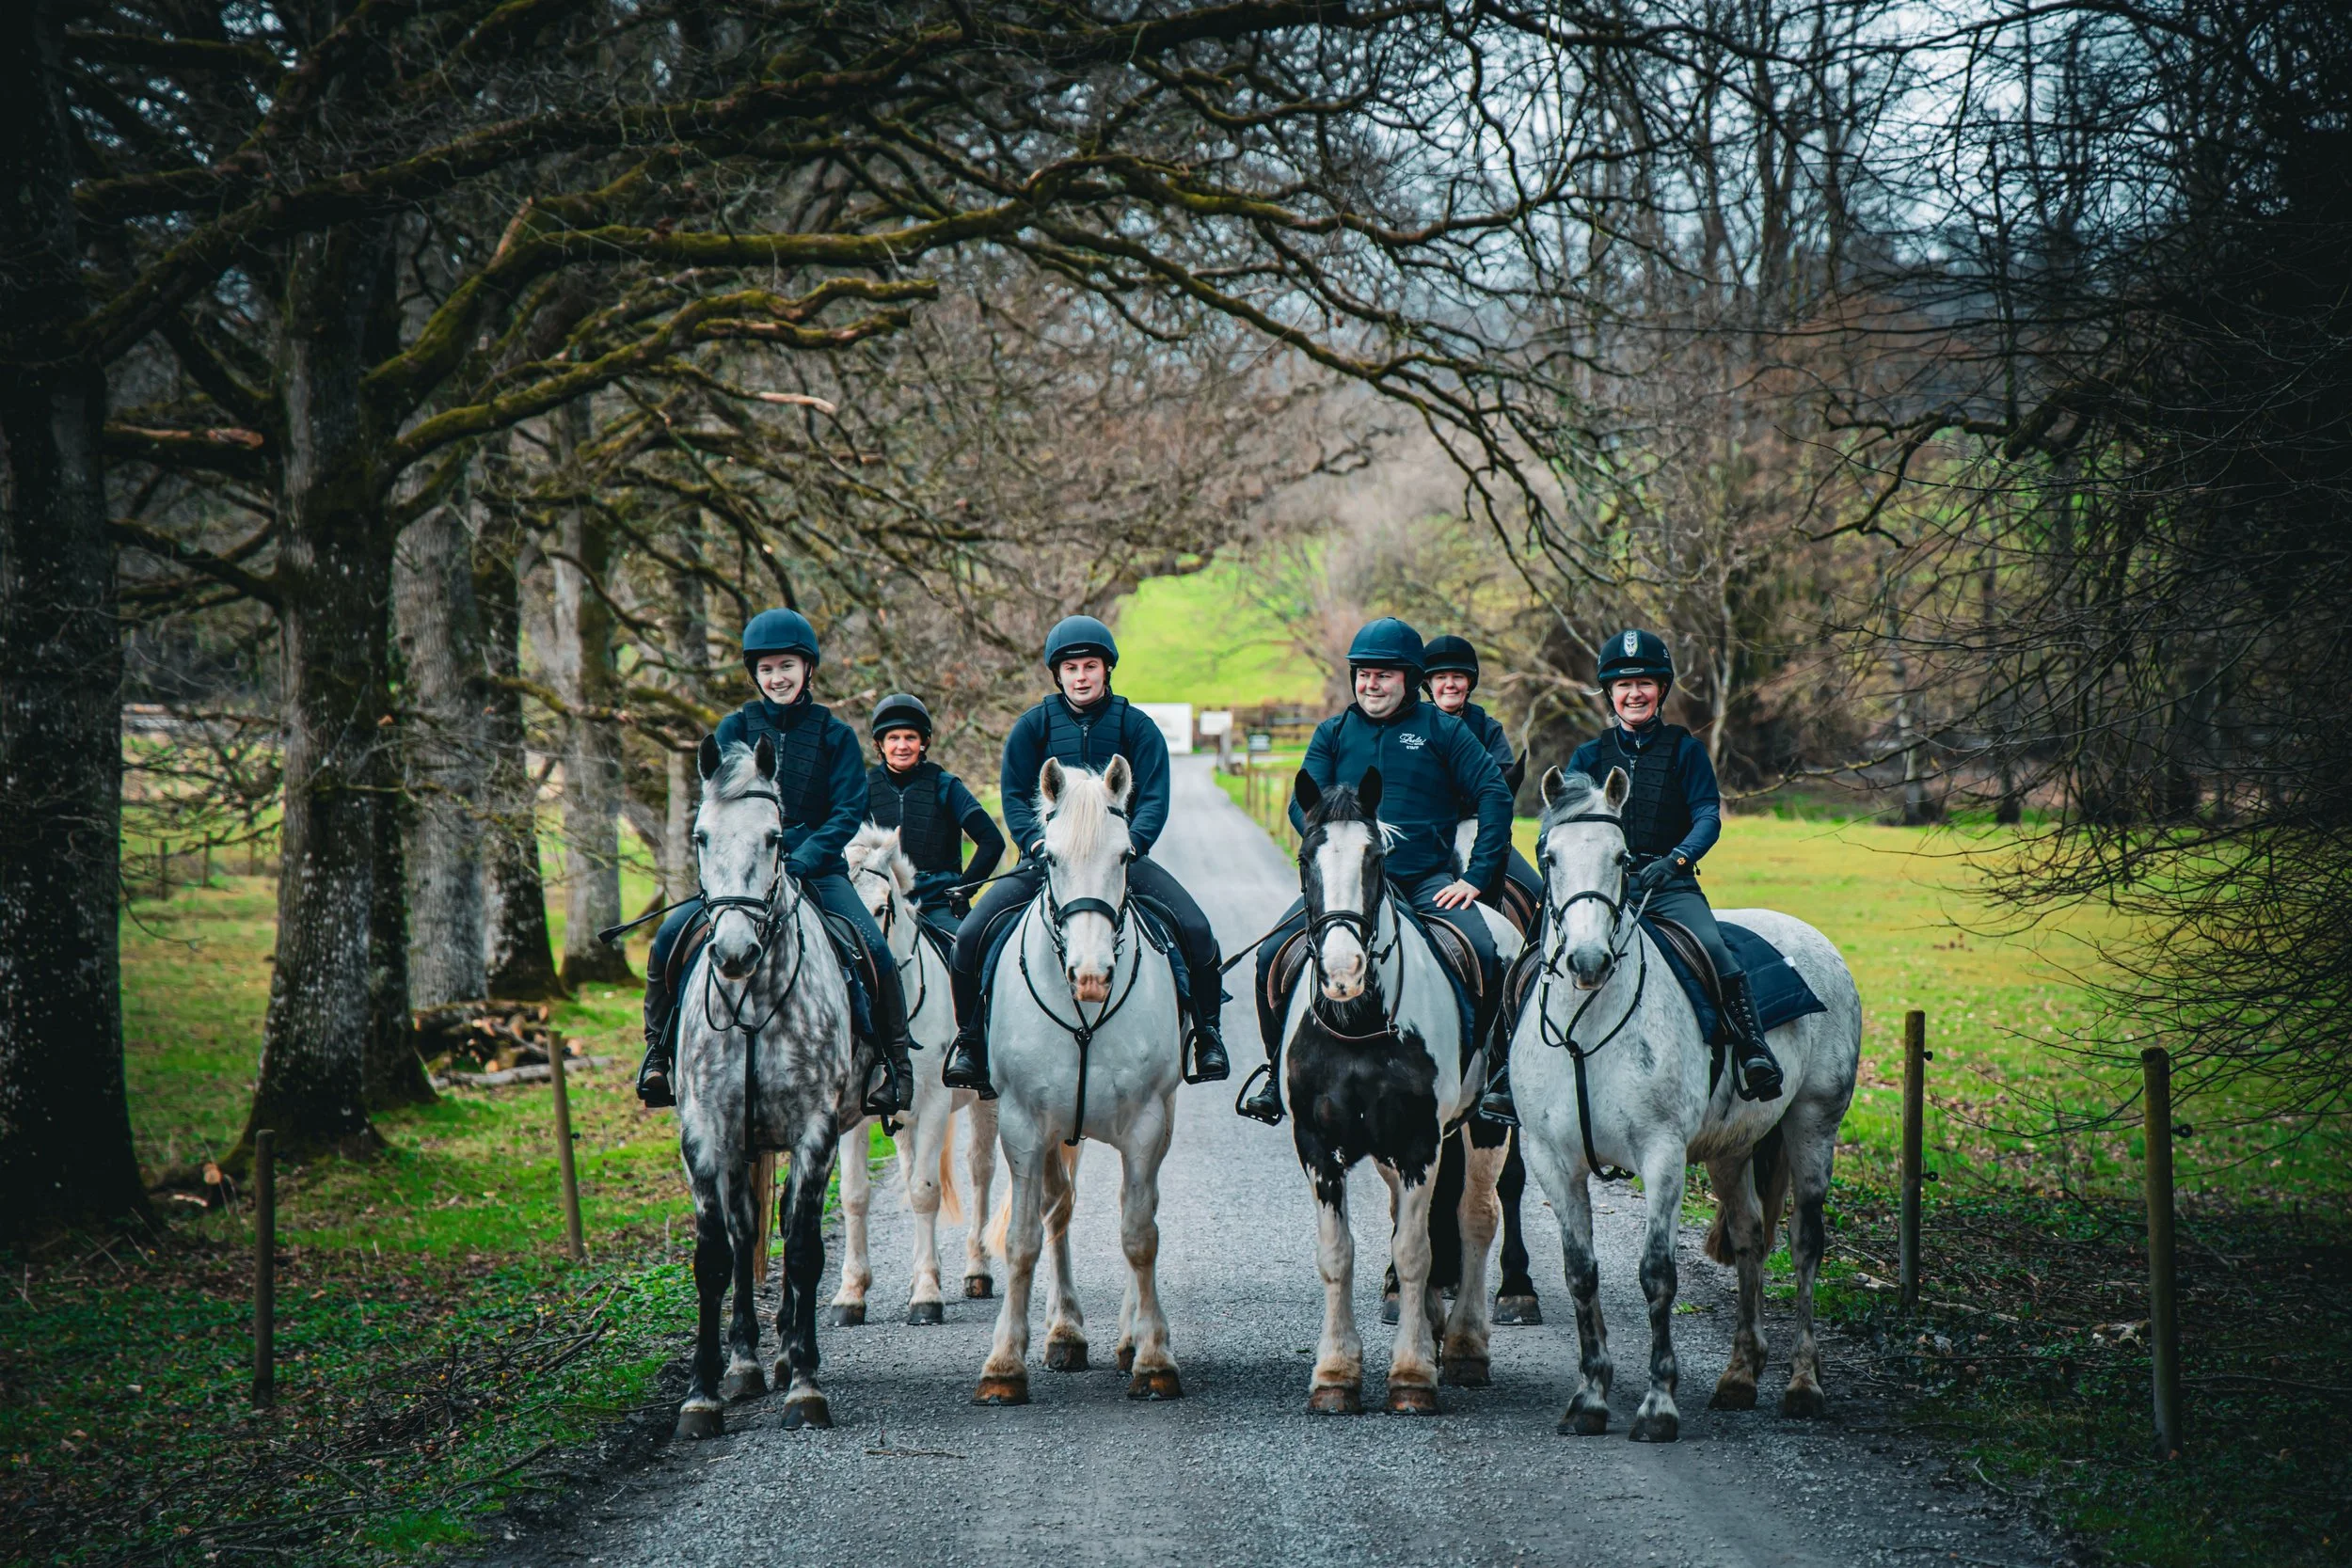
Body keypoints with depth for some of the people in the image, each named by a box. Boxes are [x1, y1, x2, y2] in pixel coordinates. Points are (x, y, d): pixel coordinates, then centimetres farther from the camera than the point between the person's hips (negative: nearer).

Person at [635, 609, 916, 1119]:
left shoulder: (834, 735, 2)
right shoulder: (736, 728, 5)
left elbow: (849, 810, -5)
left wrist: (802, 861, -19)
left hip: (817, 869, -1)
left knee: (874, 949, -24)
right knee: (669, 937, -20)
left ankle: (895, 1065, -9)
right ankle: (658, 1053, -3)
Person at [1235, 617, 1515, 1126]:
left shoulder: (1441, 729, 6)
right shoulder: (1334, 732, 12)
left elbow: (1494, 795, 2)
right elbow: (1303, 803, 4)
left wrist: (1476, 877, -7)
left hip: (1427, 882, -2)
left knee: (1486, 957, -27)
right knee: (1273, 955, -19)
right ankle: (1279, 1075, 0)